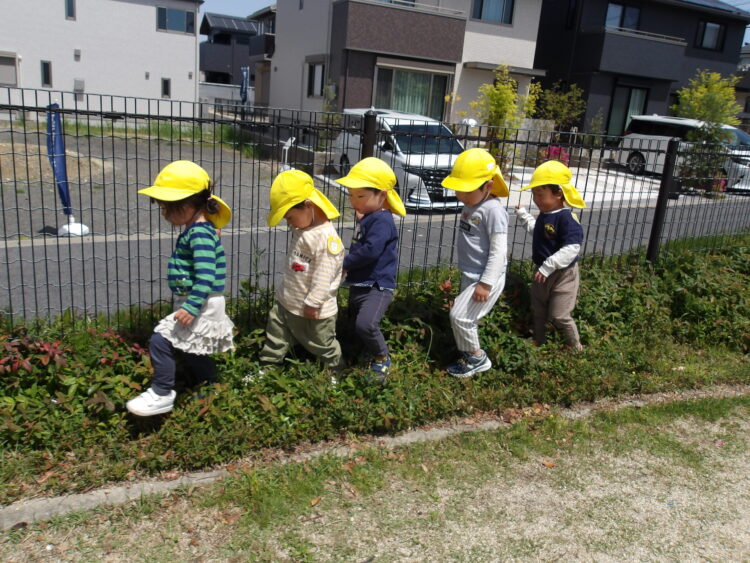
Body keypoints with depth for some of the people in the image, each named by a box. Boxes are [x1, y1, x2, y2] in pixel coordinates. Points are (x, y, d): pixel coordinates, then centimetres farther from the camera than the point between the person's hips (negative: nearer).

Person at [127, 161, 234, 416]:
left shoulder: (200, 234, -21)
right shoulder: (195, 231, 11)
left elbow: (205, 276, -28)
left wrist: (191, 307, -30)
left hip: (202, 306, -11)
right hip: (192, 303, 11)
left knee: (161, 340, -12)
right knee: (193, 351, 21)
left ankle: (161, 394, -2)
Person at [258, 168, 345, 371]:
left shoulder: (327, 237, -28)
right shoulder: (302, 231, 2)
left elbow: (323, 277, -27)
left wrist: (312, 304, -22)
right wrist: (285, 291, 17)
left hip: (313, 310, -8)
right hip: (286, 302, 8)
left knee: (322, 344, 11)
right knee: (276, 332, 17)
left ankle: (337, 370, 34)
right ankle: (268, 365, 34)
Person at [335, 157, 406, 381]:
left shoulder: (381, 220, -18)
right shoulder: (367, 217, 12)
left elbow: (370, 251, -27)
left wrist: (345, 263, -15)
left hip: (377, 286, -10)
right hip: (359, 284, 10)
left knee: (366, 324, -26)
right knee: (355, 323, 20)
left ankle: (382, 358, -2)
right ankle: (370, 353, 41)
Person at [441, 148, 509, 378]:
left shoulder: (493, 210, -22)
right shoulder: (471, 205, 6)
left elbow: (498, 251, -23)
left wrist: (486, 283, -24)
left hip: (486, 278, -9)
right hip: (469, 275, 9)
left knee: (459, 316, -8)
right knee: (466, 317, 17)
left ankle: (477, 358, 10)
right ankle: (470, 354, 34)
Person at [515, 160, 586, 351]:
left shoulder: (566, 218, -27)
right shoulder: (544, 215, 1)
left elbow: (571, 249, -33)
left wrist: (548, 267, -36)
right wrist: (522, 214, 24)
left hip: (562, 274, -9)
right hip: (542, 270, 9)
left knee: (558, 315, -1)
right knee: (538, 310, 21)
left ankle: (575, 346, 23)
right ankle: (539, 342, 40)